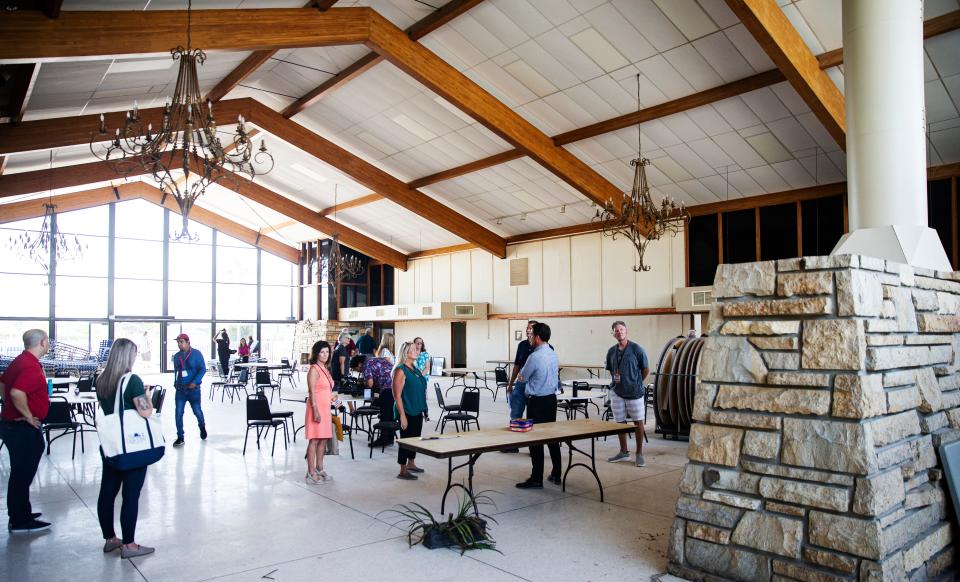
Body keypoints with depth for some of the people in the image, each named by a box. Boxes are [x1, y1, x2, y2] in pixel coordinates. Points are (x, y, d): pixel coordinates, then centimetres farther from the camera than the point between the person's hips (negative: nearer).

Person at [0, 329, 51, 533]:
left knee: (19, 474, 19)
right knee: (23, 475, 0)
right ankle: (20, 522, 10)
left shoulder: (20, 361, 9)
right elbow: (17, 393, -35)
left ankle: (19, 514, 31)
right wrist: (28, 416, -22)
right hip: (24, 429, -10)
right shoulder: (31, 366, -23)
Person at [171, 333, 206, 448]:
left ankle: (202, 428, 36)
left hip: (193, 389, -3)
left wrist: (195, 382, -20)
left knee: (197, 411, 7)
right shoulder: (176, 356, 6)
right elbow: (175, 371, 18)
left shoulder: (196, 354, -8)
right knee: (179, 413, -1)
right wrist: (175, 383, 14)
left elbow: (203, 369, -11)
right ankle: (180, 437, 8)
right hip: (180, 390, 3)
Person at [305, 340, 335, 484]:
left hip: (325, 408, 9)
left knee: (323, 439, 12)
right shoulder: (314, 369, -12)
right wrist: (315, 411, -22)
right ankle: (311, 473, -1)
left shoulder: (325, 369, 14)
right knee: (314, 440, -5)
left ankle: (319, 469, 20)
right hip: (317, 407, -9)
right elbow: (311, 392, -17)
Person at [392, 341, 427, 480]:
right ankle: (403, 471, 9)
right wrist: (402, 415, -22)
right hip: (406, 412, -8)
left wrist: (423, 407, 18)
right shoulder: (400, 370, -16)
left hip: (417, 411, 9)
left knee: (415, 437, 17)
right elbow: (397, 395, -19)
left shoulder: (415, 369, 10)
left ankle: (411, 464, 33)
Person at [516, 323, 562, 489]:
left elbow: (523, 376, -4)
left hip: (537, 402, -8)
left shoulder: (534, 357, -18)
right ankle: (556, 474, 24)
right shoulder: (553, 354, 5)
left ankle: (537, 479, 3)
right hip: (552, 398, 8)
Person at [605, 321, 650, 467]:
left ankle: (639, 454, 13)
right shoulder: (611, 351, 4)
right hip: (617, 392, 4)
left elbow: (646, 369, 0)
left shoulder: (636, 349, -8)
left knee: (638, 423, 2)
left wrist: (636, 382, 7)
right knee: (619, 422, 11)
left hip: (634, 392, -4)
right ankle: (623, 451, 25)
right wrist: (614, 380, 7)